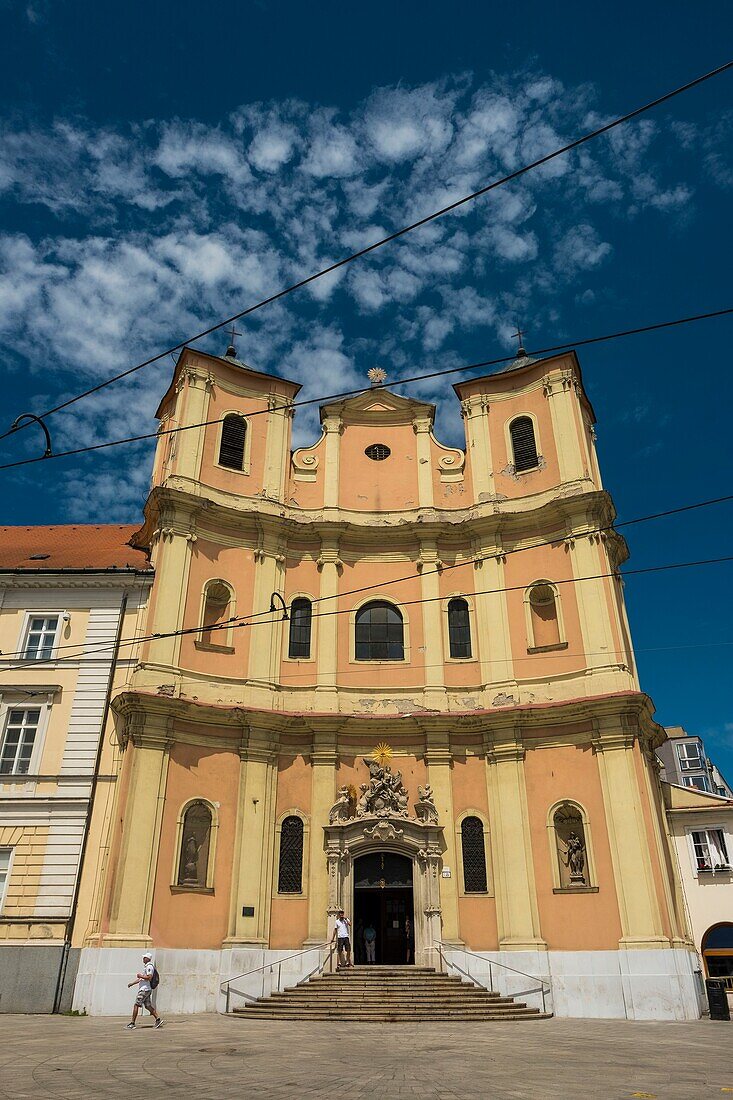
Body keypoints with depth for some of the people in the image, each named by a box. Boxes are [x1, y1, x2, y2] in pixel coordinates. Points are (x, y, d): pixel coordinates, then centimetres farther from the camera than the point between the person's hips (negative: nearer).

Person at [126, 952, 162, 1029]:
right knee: (148, 1006, 8)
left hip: (145, 989, -10)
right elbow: (141, 979, 29)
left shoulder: (149, 967, -12)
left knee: (136, 1005, -7)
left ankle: (132, 1023, -5)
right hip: (144, 989, 10)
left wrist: (140, 976, -14)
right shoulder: (145, 967, 20)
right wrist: (132, 983, 24)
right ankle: (158, 1019, 7)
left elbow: (149, 977, -23)